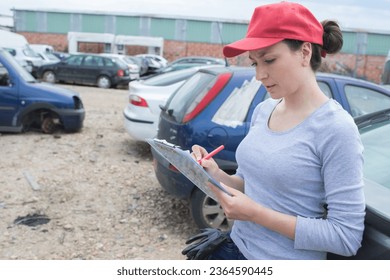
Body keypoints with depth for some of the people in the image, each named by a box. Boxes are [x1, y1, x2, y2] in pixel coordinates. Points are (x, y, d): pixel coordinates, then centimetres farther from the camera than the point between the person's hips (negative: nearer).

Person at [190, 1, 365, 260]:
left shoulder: (336, 128, -20)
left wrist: (257, 214, -23)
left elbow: (347, 237, -20)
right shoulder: (263, 110, 0)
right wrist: (217, 175, -10)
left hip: (289, 258, -5)